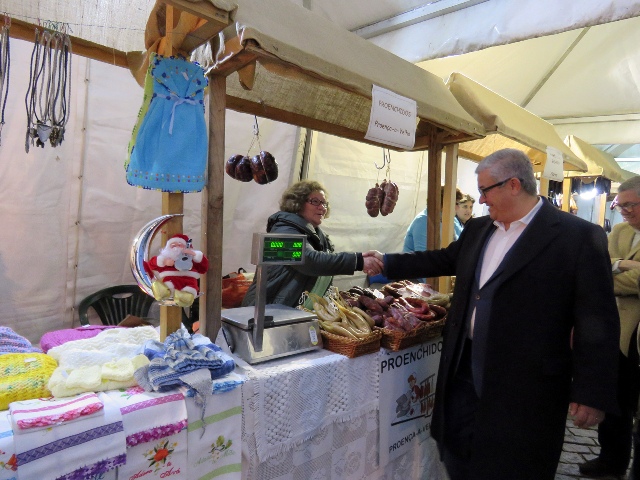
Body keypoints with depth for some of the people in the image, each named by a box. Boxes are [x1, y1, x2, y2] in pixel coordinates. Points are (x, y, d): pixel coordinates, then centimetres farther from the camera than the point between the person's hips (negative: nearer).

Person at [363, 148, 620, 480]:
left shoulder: (580, 237, -12)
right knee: (456, 452, 20)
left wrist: (592, 392, -13)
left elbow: (598, 321, -13)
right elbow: (442, 260, 19)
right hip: (466, 367, 6)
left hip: (527, 381, -6)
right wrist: (388, 263, 18)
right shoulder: (477, 229, 7)